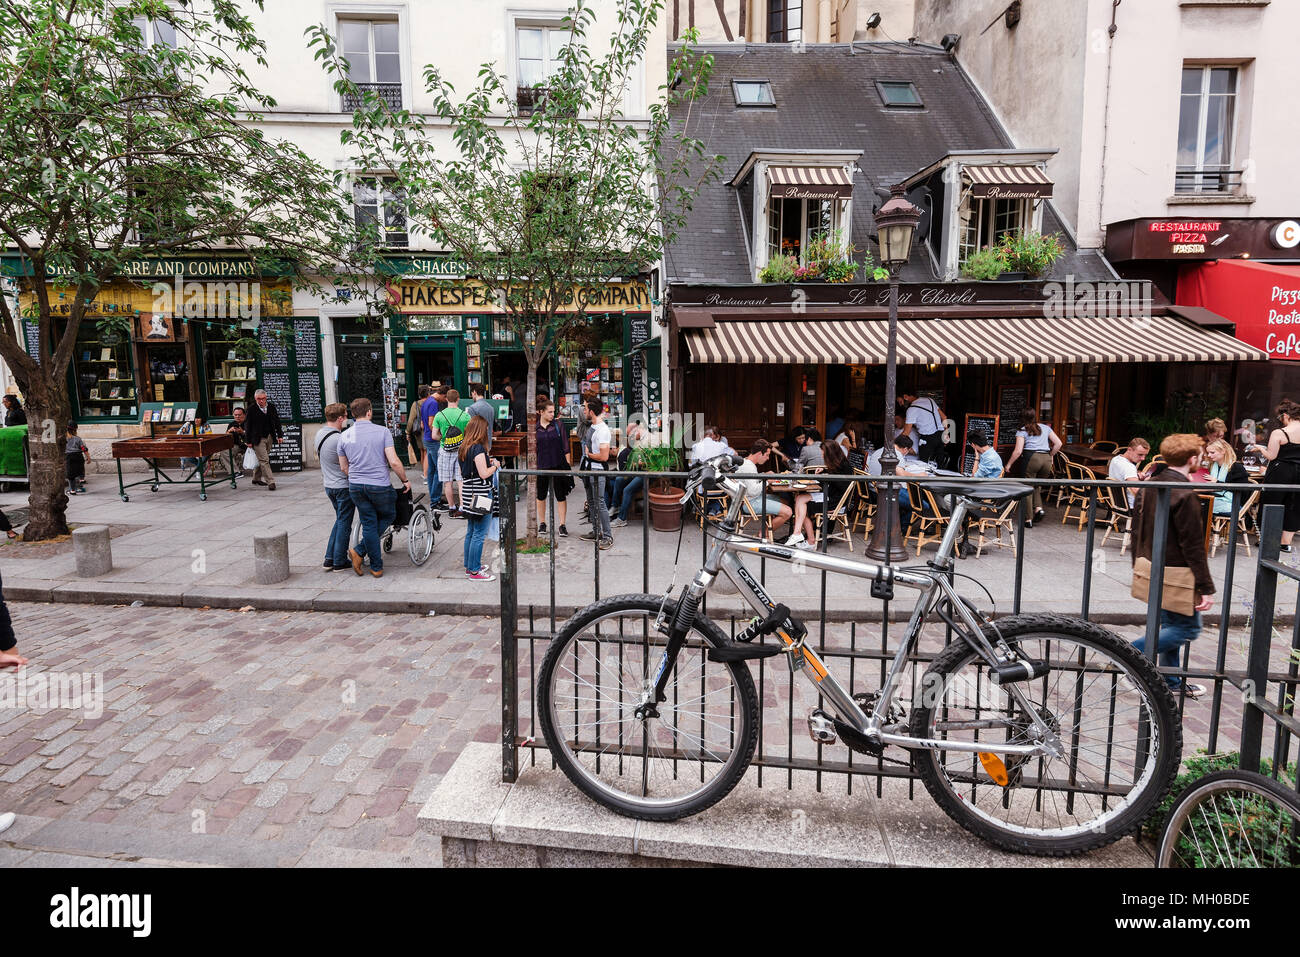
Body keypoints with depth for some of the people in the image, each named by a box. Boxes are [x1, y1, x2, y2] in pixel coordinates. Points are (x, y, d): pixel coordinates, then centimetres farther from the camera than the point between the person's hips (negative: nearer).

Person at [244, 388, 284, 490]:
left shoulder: (271, 407, 3)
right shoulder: (251, 409, -9)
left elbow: (277, 421, 9)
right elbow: (247, 425, -6)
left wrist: (280, 435, 3)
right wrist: (248, 441, -7)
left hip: (269, 437, 5)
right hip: (258, 438, -5)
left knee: (260, 459, 16)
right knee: (264, 460, -8)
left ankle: (256, 479, 30)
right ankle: (270, 482, -10)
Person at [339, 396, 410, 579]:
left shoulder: (344, 436, 4)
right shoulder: (382, 431, -9)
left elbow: (343, 468, 11)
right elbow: (394, 462, -15)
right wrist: (405, 480, -1)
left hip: (355, 487, 4)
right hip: (380, 486, -4)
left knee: (368, 524, 11)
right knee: (388, 516, 19)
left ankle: (376, 567, 12)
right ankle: (360, 551, 7)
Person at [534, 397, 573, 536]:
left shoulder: (558, 425, -1)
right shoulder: (535, 428, 2)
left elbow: (566, 446, -1)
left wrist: (568, 464, -5)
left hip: (559, 465, -2)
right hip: (541, 465, 2)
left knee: (561, 496, 0)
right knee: (541, 495, 12)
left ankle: (562, 525, 7)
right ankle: (542, 523, 26)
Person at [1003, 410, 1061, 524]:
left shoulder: (1022, 431, 6)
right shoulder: (1045, 427, 18)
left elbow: (1018, 451, -3)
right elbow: (1058, 443, 13)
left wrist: (1008, 465, 5)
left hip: (1032, 457, -4)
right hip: (1046, 459, 4)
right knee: (1036, 486, 21)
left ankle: (1028, 520, 0)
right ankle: (1039, 508, -2)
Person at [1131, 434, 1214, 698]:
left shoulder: (1151, 486, 5)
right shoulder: (1185, 494, -20)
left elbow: (1137, 528, 12)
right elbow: (1193, 546, -19)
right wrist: (1206, 588, -14)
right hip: (1176, 575, -9)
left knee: (1171, 624, 19)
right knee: (1188, 629, 3)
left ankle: (1171, 680, 28)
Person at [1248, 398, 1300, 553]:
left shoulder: (1278, 433, -15)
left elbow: (1271, 456, -13)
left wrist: (1260, 448, 4)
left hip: (1280, 472, -5)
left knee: (1271, 505, 7)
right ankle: (1286, 542, 17)